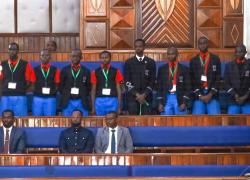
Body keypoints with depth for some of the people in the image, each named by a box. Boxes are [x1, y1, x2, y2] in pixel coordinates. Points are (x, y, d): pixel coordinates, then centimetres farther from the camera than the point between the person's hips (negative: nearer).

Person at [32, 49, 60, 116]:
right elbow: (32, 84, 7)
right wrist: (37, 91, -8)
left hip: (51, 99, 0)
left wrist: (54, 91, -5)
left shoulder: (55, 70, 7)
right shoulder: (35, 69, 7)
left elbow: (57, 85, 10)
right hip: (37, 98, 0)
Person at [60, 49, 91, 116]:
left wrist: (84, 97, -2)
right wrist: (65, 96, -1)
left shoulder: (86, 71, 7)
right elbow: (61, 86, 9)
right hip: (68, 102, 1)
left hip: (82, 103, 0)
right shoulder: (65, 70, 8)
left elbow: (88, 87, 8)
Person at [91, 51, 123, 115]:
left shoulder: (115, 71, 5)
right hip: (99, 101, 1)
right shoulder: (95, 72, 6)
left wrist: (119, 106, -1)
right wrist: (93, 107, 2)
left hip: (112, 101, -1)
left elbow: (119, 89, 5)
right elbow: (93, 90, 8)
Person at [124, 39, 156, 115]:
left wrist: (144, 95, -9)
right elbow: (127, 81, 1)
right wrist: (137, 94, -9)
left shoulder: (151, 62, 8)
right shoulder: (129, 62, 6)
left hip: (146, 97, 1)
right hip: (132, 96, 0)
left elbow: (152, 81, 3)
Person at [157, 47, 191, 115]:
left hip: (180, 99, -1)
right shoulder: (162, 69, 9)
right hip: (166, 99, 1)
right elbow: (159, 87, 9)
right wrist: (160, 103, 1)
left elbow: (187, 87, 2)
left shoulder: (184, 69, 4)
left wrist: (184, 103, -6)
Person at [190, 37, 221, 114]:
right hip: (198, 95, 0)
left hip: (212, 95, 0)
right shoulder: (193, 61, 11)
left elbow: (218, 79, 4)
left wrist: (211, 94, -7)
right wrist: (199, 95, -5)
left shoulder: (215, 59, 8)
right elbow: (192, 80, 7)